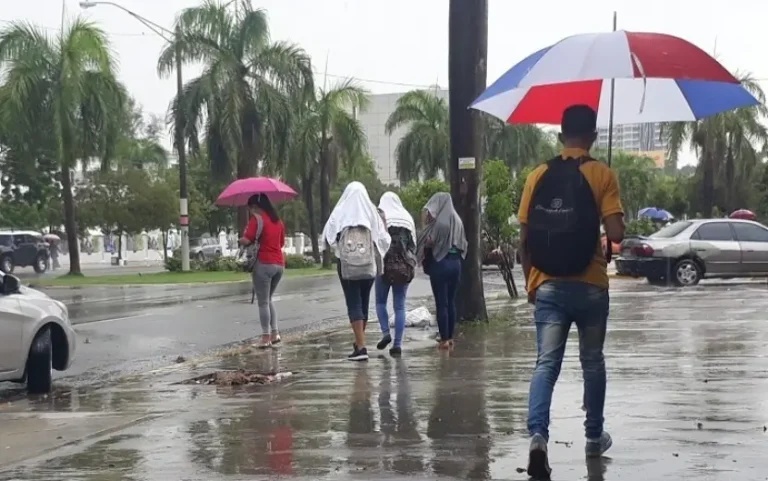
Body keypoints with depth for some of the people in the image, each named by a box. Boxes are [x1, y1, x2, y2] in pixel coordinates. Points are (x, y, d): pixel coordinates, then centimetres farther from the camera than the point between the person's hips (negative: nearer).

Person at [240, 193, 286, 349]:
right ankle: (275, 333, 13)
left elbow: (246, 240, -18)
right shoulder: (278, 220, 13)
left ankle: (266, 337, 1)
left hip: (264, 264, -7)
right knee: (268, 299, 20)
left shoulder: (257, 219, -9)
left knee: (263, 302, 1)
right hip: (279, 264, 7)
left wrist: (240, 240, 3)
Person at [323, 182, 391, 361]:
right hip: (368, 265, 2)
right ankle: (359, 342, 31)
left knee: (354, 304, -3)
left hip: (347, 265, -2)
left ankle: (361, 347, -13)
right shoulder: (372, 212, -1)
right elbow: (383, 239, -4)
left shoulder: (340, 213, -4)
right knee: (364, 302, 16)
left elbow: (328, 237, -6)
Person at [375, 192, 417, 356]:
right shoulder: (408, 218, 10)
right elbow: (414, 244, 10)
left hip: (386, 265, -3)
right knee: (400, 306, 5)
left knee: (380, 302, 13)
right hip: (405, 267, 3)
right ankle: (398, 343, 1)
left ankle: (386, 332, -6)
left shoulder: (381, 217, -2)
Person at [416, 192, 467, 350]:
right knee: (451, 301, 12)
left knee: (441, 303, -2)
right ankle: (450, 337, 16)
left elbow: (429, 242, -15)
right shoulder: (457, 221, 7)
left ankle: (444, 339, -2)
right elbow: (463, 244, 12)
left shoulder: (438, 222, -14)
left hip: (440, 264, -6)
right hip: (456, 263, 6)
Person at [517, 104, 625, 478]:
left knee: (546, 364, -3)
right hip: (590, 286, -1)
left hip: (548, 287, 1)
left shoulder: (538, 176, 3)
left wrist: (530, 281, 14)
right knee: (592, 362, 16)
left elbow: (524, 238, 3)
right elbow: (615, 234, -13)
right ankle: (594, 436, 28)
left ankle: (538, 435, -23)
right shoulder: (602, 174, -6)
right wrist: (618, 225, 10)